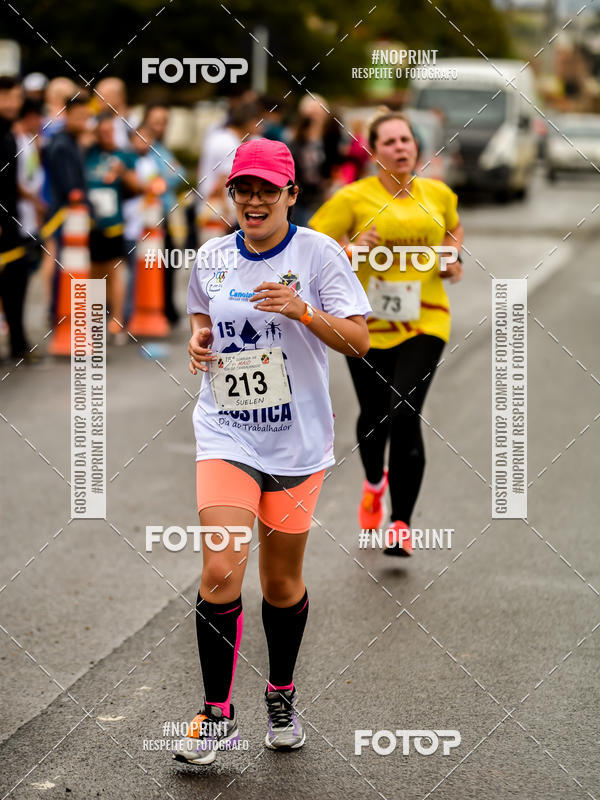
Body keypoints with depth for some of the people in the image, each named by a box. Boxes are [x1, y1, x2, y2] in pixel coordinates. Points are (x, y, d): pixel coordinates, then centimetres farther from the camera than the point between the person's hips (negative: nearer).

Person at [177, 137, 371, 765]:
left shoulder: (317, 253, -6)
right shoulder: (212, 257, 4)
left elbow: (359, 341, -10)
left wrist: (302, 311, -25)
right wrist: (198, 339, 1)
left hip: (296, 439, -1)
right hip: (225, 433, 1)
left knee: (282, 583, 9)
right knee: (220, 571, -13)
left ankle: (281, 696, 32)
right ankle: (217, 714, -2)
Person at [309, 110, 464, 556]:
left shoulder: (438, 194, 6)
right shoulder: (354, 198, -5)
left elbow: (454, 228, 28)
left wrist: (454, 256, 9)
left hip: (424, 322, 1)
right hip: (369, 323, -1)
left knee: (406, 414, -14)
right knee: (374, 415, 10)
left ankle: (402, 525, -5)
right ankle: (375, 482, 46)